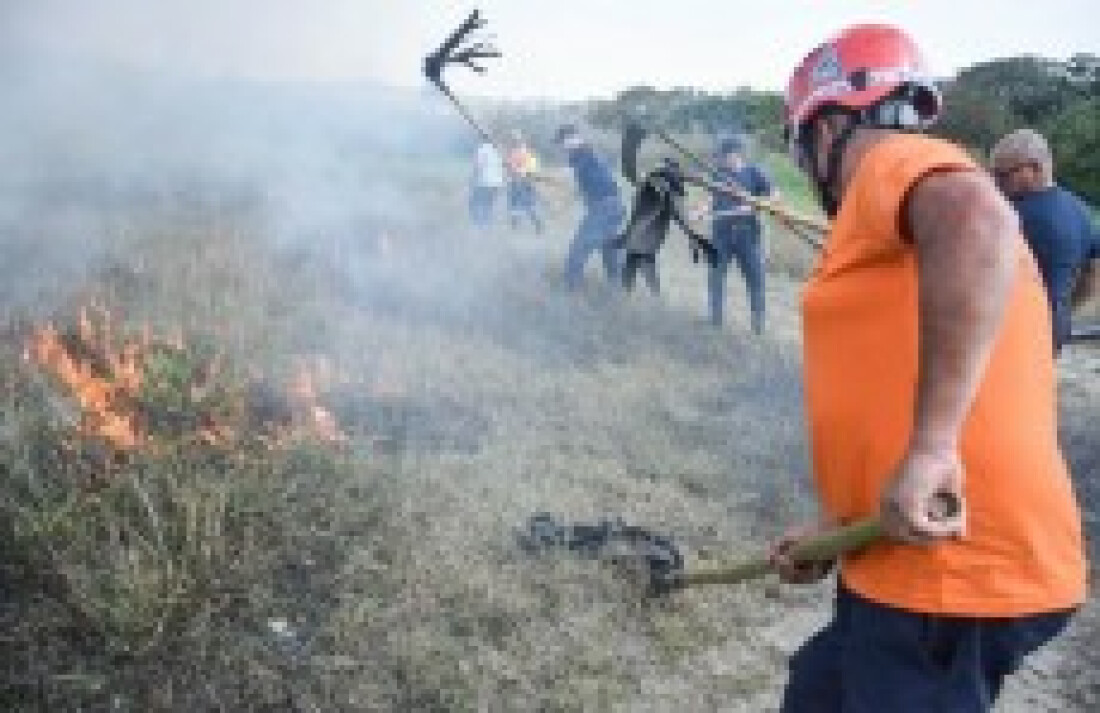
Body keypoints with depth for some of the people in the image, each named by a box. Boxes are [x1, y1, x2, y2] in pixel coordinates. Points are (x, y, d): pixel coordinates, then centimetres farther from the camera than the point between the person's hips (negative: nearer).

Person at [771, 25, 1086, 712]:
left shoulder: (895, 159, -8)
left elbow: (980, 223, -33)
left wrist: (929, 448, -34)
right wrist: (838, 528, 25)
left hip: (953, 572, -9)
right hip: (945, 559, 9)